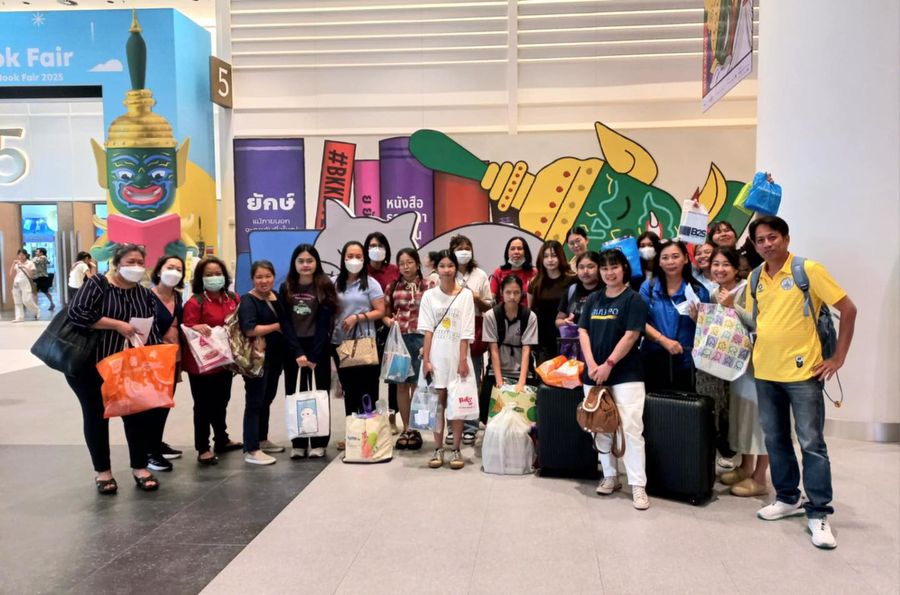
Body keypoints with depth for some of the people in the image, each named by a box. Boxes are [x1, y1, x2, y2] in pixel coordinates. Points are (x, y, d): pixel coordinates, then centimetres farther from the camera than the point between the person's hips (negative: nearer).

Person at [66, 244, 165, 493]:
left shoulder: (145, 294, 7)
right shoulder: (97, 284, -8)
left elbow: (153, 330, 5)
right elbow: (76, 312, -21)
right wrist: (118, 325, -22)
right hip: (90, 365, -4)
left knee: (138, 414, 4)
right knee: (96, 416, 7)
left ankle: (140, 467, 19)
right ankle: (103, 471, 21)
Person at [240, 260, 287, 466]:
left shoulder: (277, 297, 10)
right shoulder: (248, 301, -12)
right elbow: (249, 329, -24)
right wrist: (276, 326, -14)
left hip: (276, 357, 8)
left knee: (267, 399, 17)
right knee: (255, 401, -4)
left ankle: (262, 440, 31)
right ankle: (251, 450, 0)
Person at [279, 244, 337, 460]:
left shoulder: (325, 287, -2)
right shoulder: (285, 289, 5)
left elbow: (324, 324, -7)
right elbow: (286, 323, -1)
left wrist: (313, 356, -14)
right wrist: (298, 353, -12)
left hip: (318, 349, -2)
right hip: (293, 350, 2)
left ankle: (319, 443, 9)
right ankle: (298, 443, 11)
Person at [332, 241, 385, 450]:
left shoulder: (370, 283, -2)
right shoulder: (335, 283, 8)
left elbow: (380, 311, -5)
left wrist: (357, 317, -16)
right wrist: (328, 336, -1)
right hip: (340, 342, 4)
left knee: (367, 388, 0)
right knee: (348, 389, 11)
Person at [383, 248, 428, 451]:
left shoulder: (426, 287, 0)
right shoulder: (393, 287, 8)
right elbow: (385, 313, 15)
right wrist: (389, 322, -8)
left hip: (419, 339, -2)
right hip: (398, 339, 2)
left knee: (417, 385, 4)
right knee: (401, 385, 7)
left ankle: (415, 429, 15)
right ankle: (406, 429, 17)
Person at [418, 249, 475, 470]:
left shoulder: (465, 295, 1)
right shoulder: (429, 295, 5)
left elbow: (466, 332, -3)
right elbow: (427, 330, 1)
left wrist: (463, 359, -9)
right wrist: (426, 359, -6)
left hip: (457, 355, -1)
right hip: (436, 356, 1)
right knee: (437, 402, 4)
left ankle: (456, 450, 9)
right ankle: (438, 449, 11)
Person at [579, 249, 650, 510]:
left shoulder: (633, 299, -3)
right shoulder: (593, 299, 12)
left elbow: (631, 335, -11)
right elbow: (583, 332, 6)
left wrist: (608, 365, -15)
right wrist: (591, 365, -8)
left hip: (626, 375, -5)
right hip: (594, 374, 5)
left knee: (631, 428, -9)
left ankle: (638, 485, -5)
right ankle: (610, 476, 24)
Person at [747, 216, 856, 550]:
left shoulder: (808, 270, -9)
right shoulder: (755, 279, 7)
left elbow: (848, 309, -7)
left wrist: (838, 358, -9)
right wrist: (753, 354, 3)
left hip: (802, 372, -5)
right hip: (765, 372, 5)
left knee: (812, 443, -1)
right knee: (775, 440, 14)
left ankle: (818, 514, 9)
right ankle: (788, 498, 29)